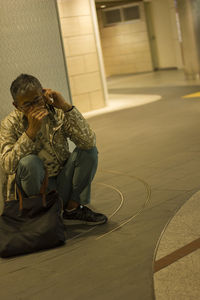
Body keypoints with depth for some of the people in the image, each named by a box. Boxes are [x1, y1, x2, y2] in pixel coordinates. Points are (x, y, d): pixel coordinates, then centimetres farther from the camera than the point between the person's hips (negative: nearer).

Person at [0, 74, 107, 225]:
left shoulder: (57, 114, -7)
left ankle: (72, 208, -8)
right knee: (29, 162, -33)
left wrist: (66, 106, -27)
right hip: (35, 188, -3)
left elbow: (89, 141, -21)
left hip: (62, 188, 3)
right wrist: (32, 130, -35)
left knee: (89, 151, -16)